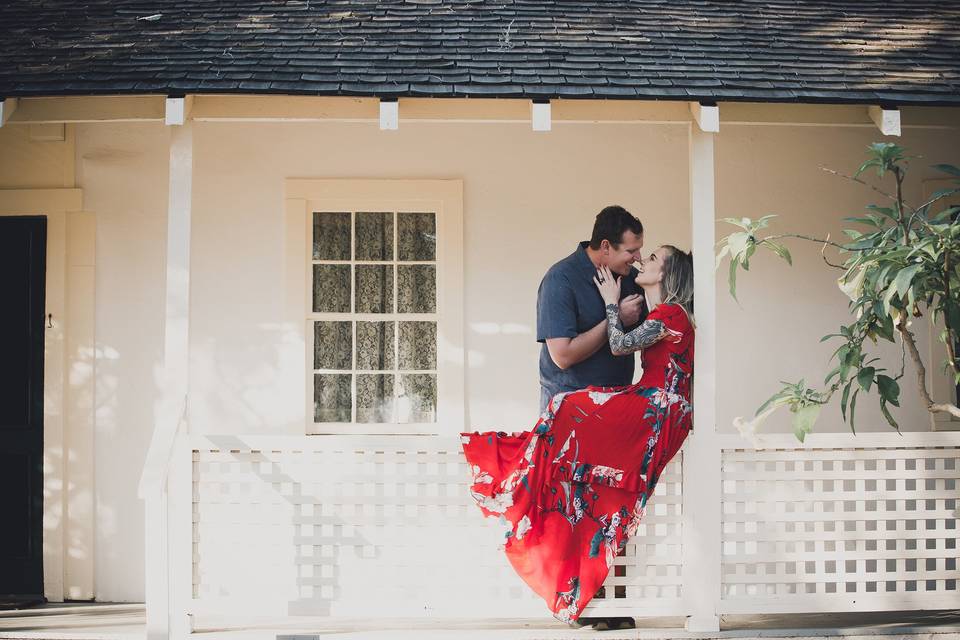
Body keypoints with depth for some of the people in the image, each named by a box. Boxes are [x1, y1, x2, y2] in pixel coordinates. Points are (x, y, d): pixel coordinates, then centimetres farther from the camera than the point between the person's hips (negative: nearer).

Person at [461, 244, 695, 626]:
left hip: (659, 411, -10)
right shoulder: (663, 313, 22)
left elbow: (619, 345, -12)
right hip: (653, 411, 10)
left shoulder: (671, 313, -10)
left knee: (571, 411, -18)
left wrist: (611, 301, 1)